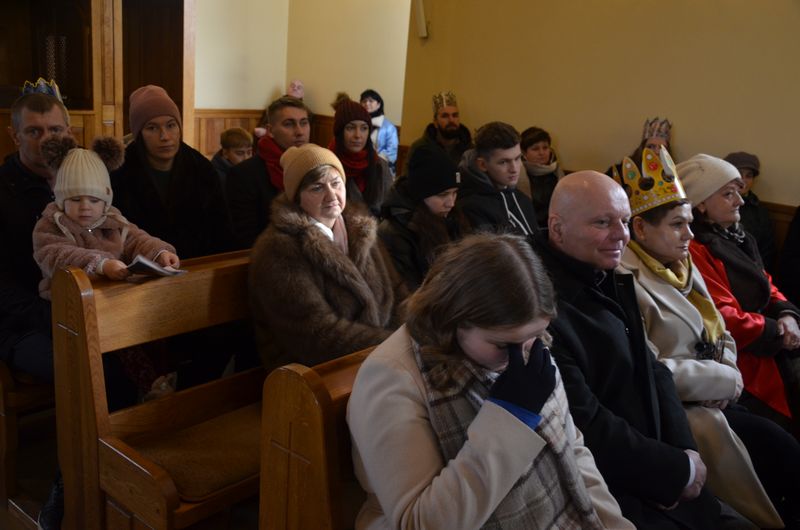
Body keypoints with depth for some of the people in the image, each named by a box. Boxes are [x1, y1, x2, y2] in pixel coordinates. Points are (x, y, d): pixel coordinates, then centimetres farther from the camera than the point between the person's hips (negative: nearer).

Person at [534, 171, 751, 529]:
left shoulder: (609, 279, 7)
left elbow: (651, 369, 8)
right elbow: (587, 428, -24)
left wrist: (682, 450, -7)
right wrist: (679, 468, -12)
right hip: (607, 498, -8)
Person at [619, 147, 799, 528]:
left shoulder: (682, 267, 10)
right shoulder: (627, 283, -19)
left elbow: (721, 336, 16)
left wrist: (724, 376, -7)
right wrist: (724, 381, -14)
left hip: (712, 400, 8)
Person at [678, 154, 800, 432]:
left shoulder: (735, 237, 14)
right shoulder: (693, 250, -18)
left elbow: (767, 288, 16)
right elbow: (723, 319, -20)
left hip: (766, 347, 9)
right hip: (741, 360, -9)